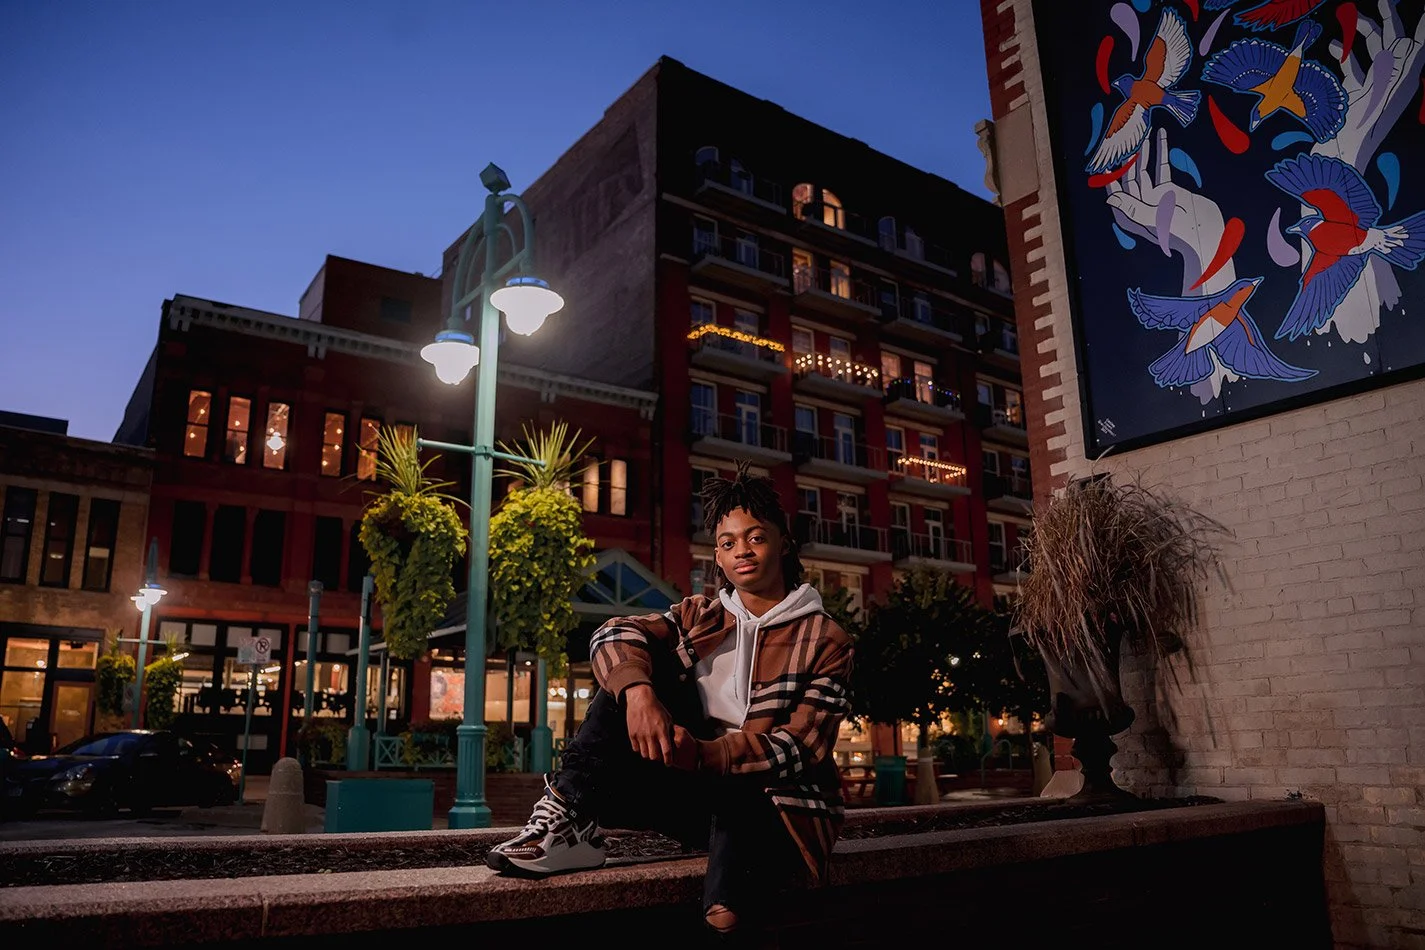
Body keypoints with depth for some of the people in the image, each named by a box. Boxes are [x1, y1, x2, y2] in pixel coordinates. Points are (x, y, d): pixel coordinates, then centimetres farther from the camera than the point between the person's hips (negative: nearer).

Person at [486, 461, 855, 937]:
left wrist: (706, 754, -29)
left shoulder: (826, 641, -1)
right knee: (638, 669, -15)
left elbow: (802, 747, -12)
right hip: (699, 788, 4)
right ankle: (570, 815, -24)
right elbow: (613, 634, -7)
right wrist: (638, 692, -30)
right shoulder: (699, 617, 10)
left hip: (776, 803, -4)